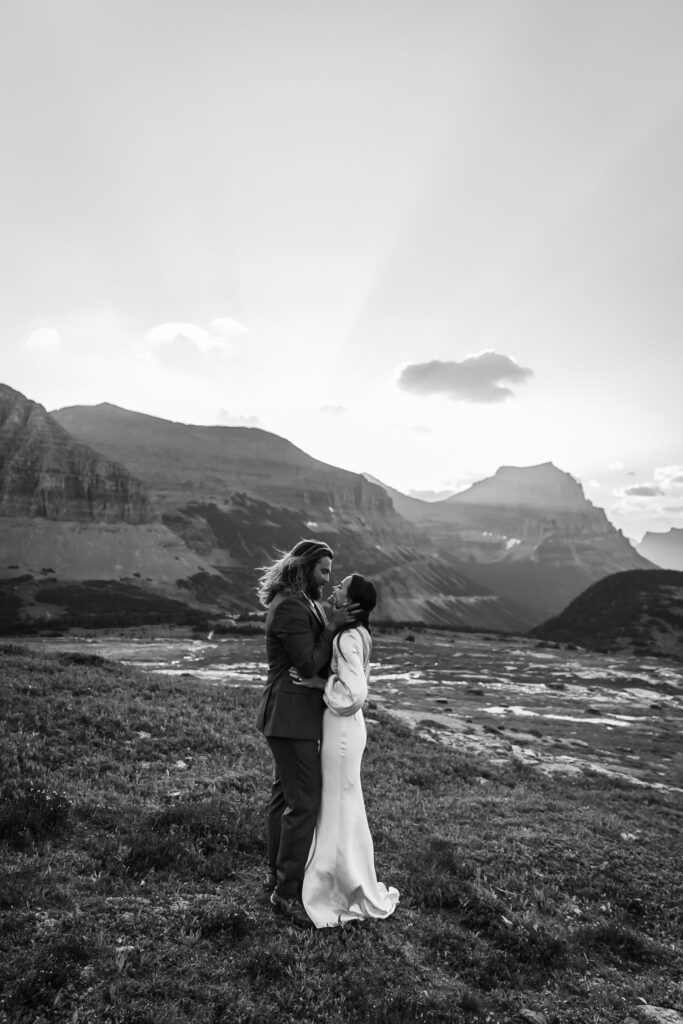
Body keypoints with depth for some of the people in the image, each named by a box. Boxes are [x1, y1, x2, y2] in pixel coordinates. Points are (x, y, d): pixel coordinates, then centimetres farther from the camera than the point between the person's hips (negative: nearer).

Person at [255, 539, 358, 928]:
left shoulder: (307, 604, 13)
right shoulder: (289, 608, -19)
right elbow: (308, 664, -21)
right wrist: (332, 627, -16)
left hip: (300, 715, 11)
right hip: (291, 717, -10)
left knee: (286, 794, 19)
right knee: (305, 801, -5)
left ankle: (278, 872, 32)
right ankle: (287, 892, 6)